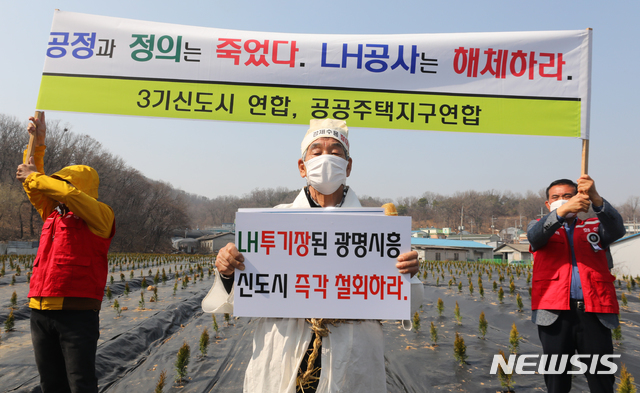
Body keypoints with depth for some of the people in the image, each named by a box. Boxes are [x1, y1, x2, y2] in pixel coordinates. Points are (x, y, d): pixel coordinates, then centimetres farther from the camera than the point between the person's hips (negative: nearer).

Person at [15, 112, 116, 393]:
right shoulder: (53, 214, 19)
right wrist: (37, 145, 19)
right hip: (40, 313, 7)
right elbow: (34, 187, 26)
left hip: (76, 314, -7)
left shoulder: (100, 216, -3)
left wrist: (34, 177, -6)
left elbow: (69, 194, -20)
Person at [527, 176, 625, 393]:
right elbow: (535, 237, -9)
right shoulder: (540, 227, 15)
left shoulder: (594, 227, 18)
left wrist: (595, 198, -23)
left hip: (594, 311, 1)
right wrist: (562, 211, -27)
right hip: (555, 311, -1)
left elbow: (616, 229, -5)